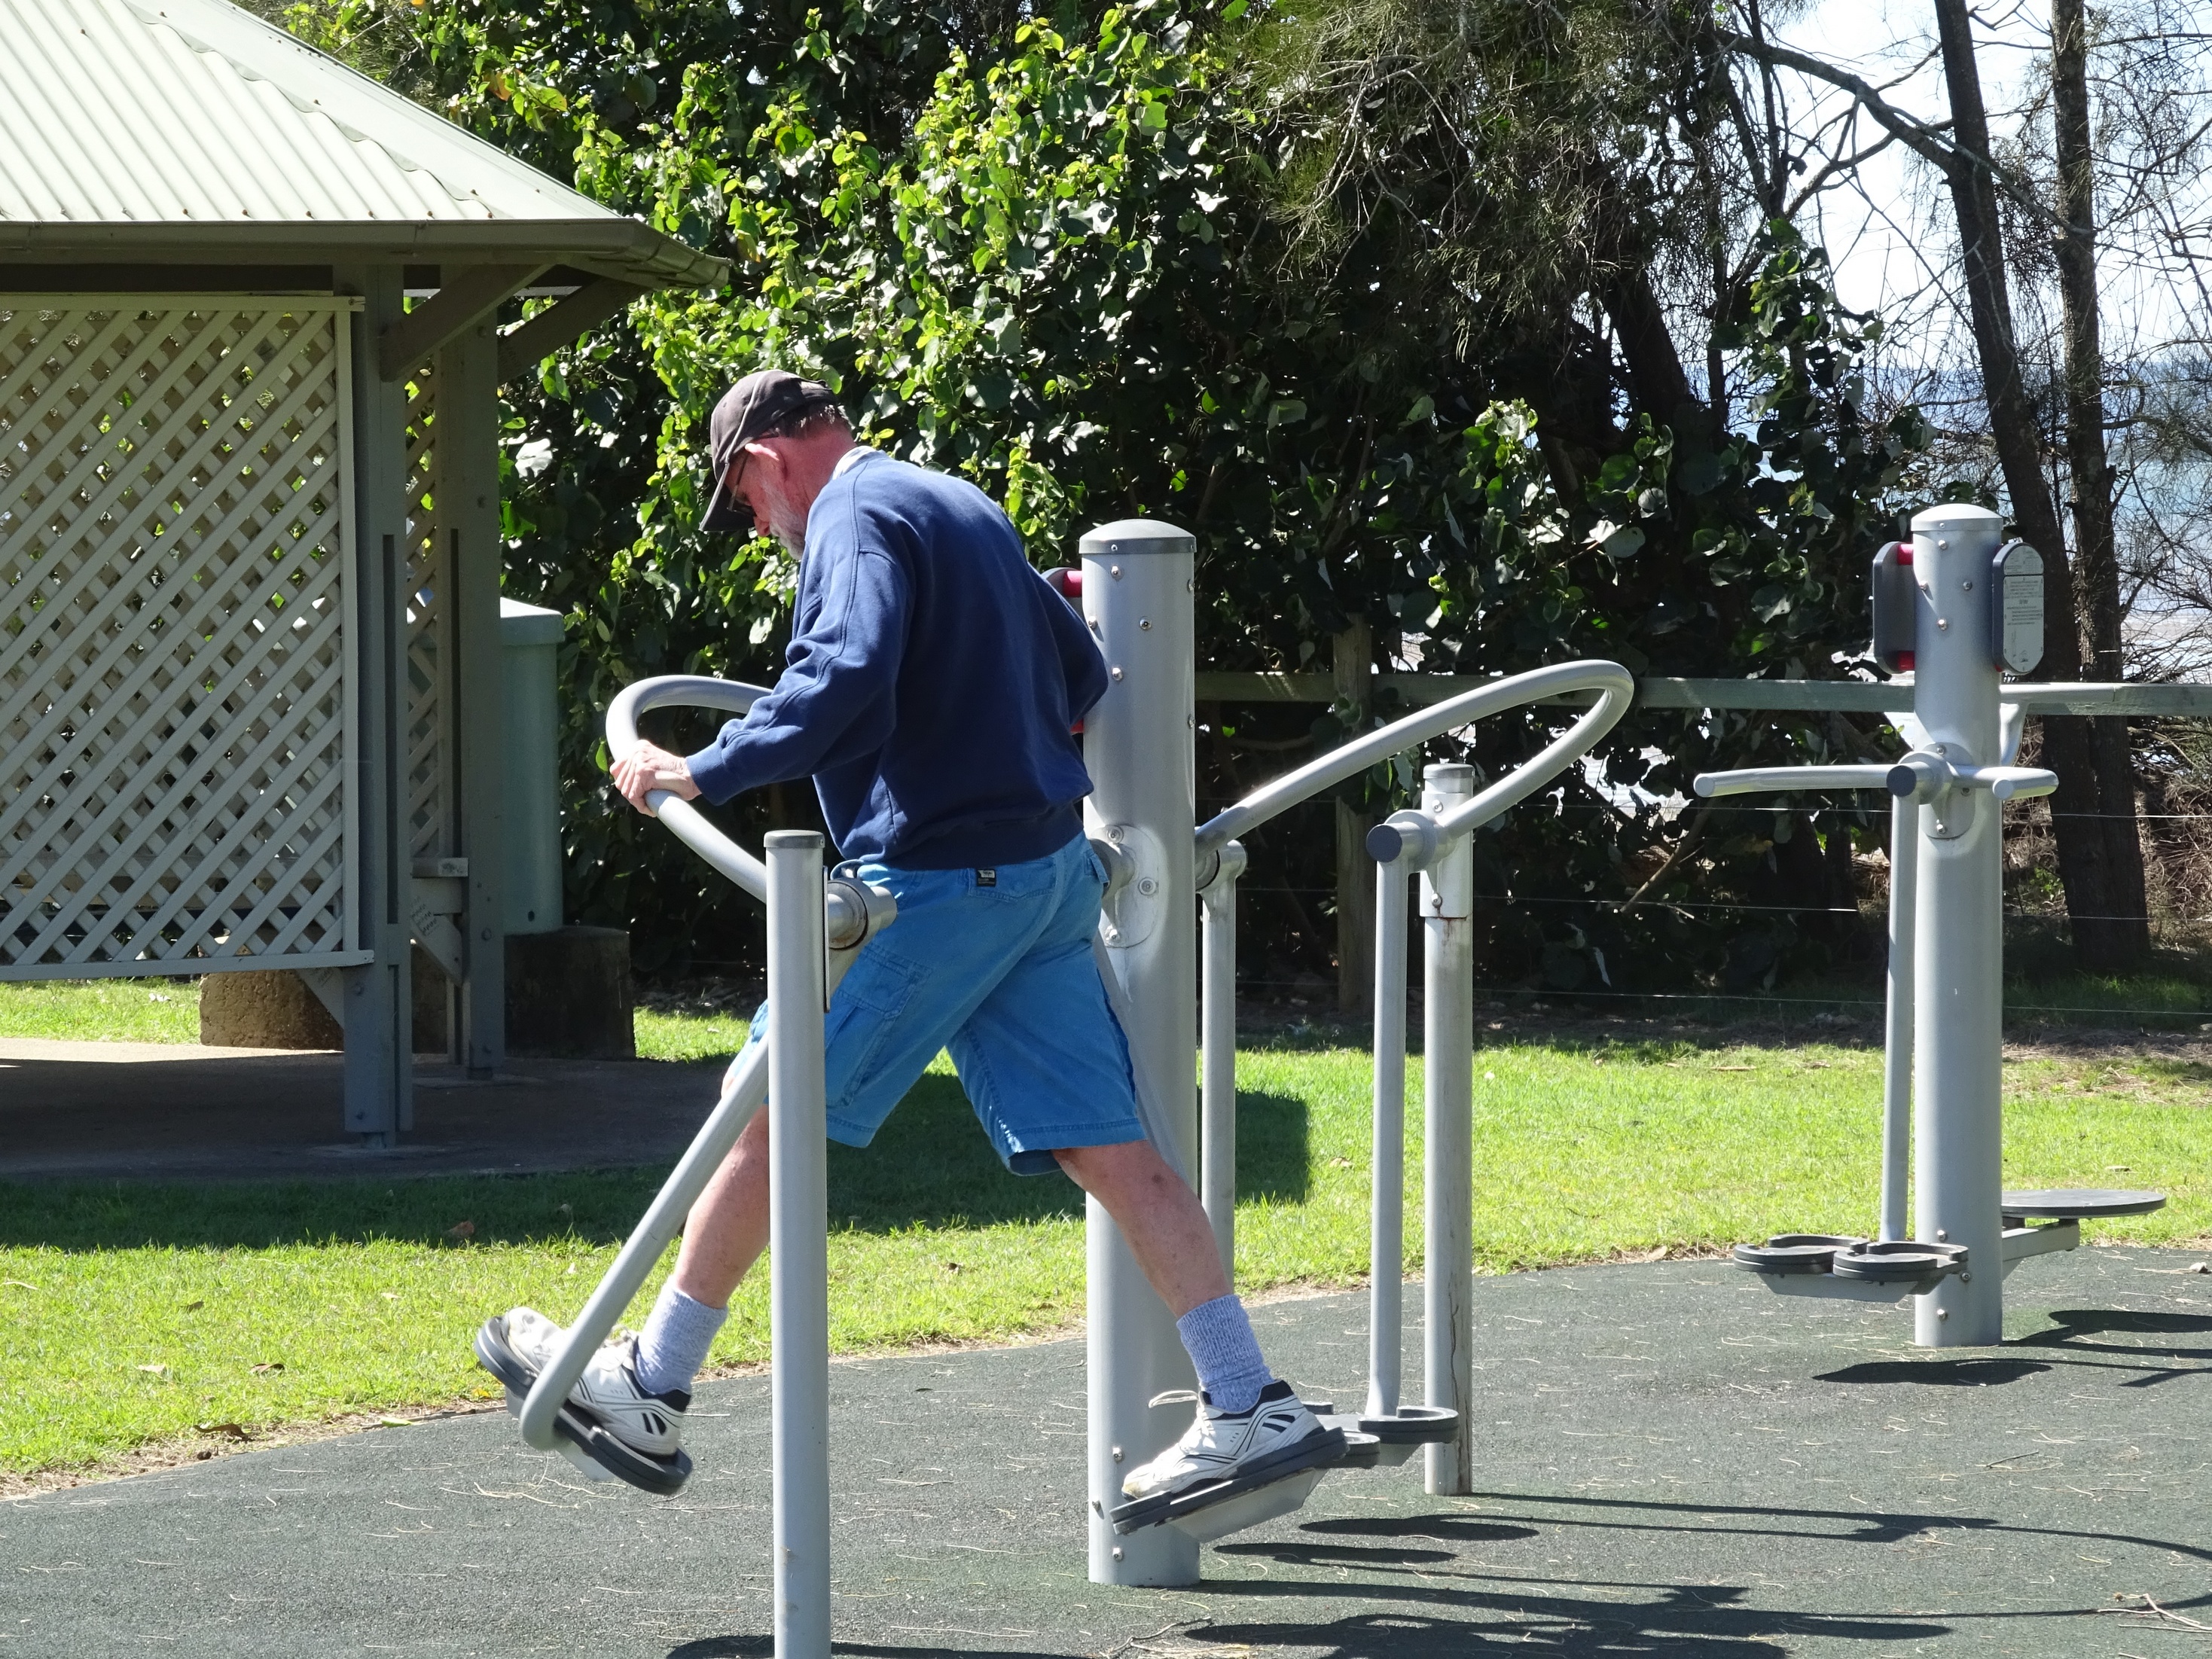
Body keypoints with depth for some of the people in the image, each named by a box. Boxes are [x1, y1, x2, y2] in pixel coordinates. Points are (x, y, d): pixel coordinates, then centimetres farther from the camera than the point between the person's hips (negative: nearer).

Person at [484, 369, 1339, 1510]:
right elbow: (1080, 678, 23)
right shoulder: (963, 508, 19)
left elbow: (845, 683, -27)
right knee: (1109, 1149, 5)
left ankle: (652, 1384, 10)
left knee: (771, 1111, 2)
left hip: (938, 876, -9)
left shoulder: (857, 523, -10)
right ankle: (1252, 1410, 0)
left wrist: (699, 772, -23)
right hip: (1045, 870, 9)